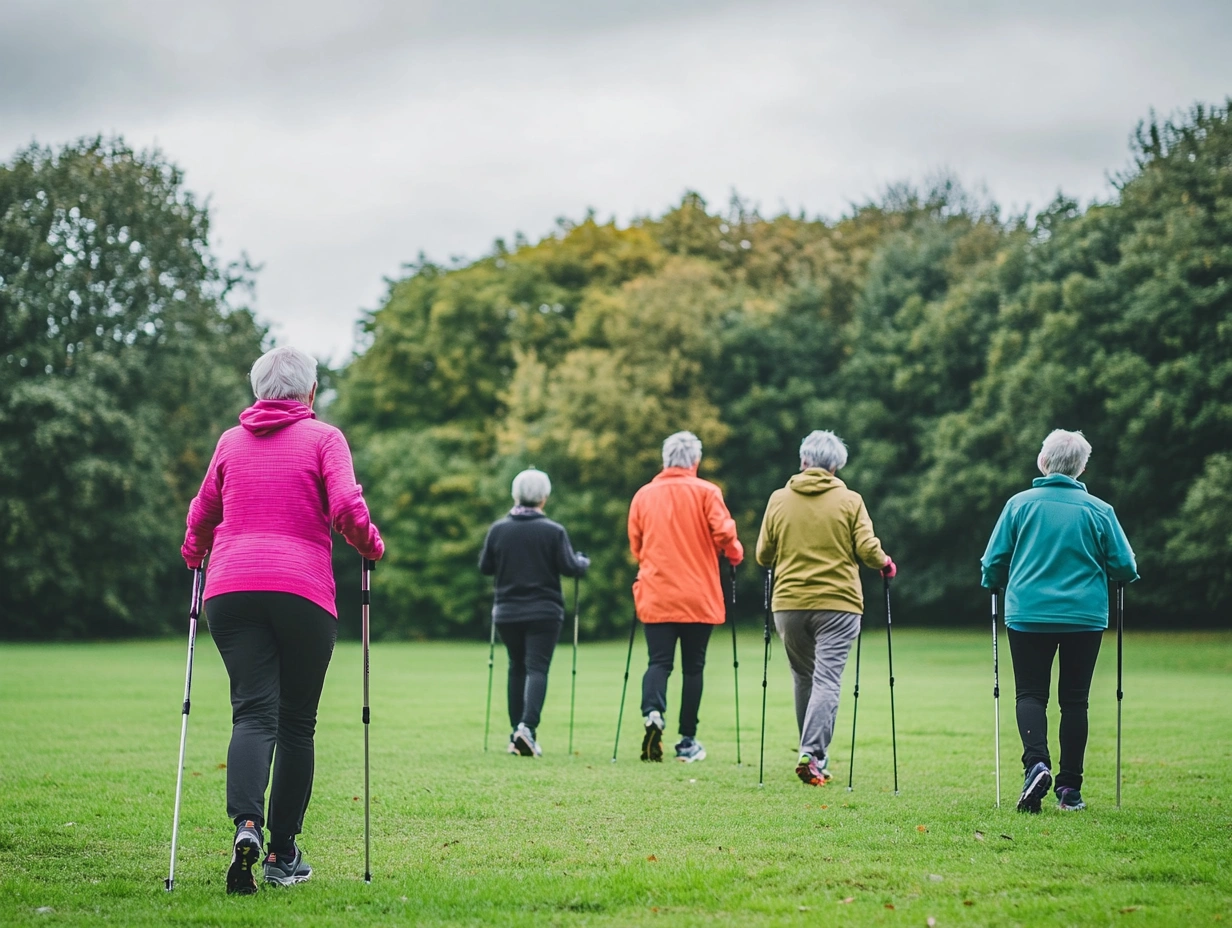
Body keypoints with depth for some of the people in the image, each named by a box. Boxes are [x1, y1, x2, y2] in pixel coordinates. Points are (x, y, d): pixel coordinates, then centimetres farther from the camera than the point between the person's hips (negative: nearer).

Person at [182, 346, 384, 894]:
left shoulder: (231, 442, 18)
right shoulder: (322, 438, 7)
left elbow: (201, 515, 26)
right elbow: (347, 508, -7)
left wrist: (194, 555, 45)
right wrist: (371, 546, 12)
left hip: (230, 590, 2)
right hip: (302, 590, -2)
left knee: (253, 712, -4)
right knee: (296, 722, 7)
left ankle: (246, 824, -30)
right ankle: (283, 855, 9)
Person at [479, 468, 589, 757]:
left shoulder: (498, 530, -2)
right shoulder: (554, 531, -9)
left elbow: (485, 567, 6)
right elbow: (570, 568, -7)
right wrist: (584, 561, 14)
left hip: (507, 612, 3)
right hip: (544, 612, -3)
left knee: (516, 667, 16)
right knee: (537, 668, -5)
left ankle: (516, 731, 16)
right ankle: (528, 726, -24)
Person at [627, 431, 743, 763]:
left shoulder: (643, 495, 6)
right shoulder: (706, 492, -2)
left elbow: (635, 545, 10)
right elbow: (724, 534, -11)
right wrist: (735, 553, 10)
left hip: (655, 597, 2)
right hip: (698, 597, -2)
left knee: (659, 662, 3)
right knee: (693, 667, 7)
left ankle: (652, 712, -26)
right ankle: (687, 742, 9)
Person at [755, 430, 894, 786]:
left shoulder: (779, 500, 4)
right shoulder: (850, 501, -2)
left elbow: (763, 556, 7)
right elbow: (867, 548, -7)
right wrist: (885, 564, 15)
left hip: (789, 604, 2)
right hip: (837, 604, -2)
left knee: (803, 678, 16)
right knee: (827, 680, -4)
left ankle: (813, 755, 21)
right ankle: (813, 754, -18)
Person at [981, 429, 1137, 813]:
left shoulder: (1020, 504, -3)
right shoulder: (1099, 511, -3)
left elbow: (994, 561, 1)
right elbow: (1125, 567, -1)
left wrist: (993, 584, 23)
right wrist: (1100, 574, 23)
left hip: (1028, 614, 0)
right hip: (1085, 618, 1)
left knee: (1030, 693, 7)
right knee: (1074, 699, 9)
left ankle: (1036, 763, -18)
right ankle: (1069, 789, 9)